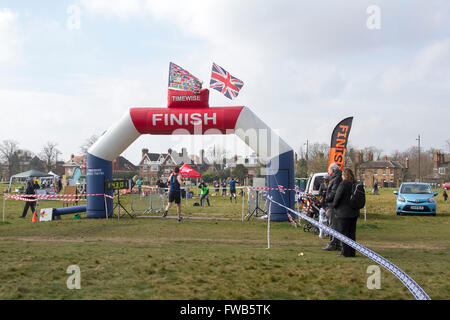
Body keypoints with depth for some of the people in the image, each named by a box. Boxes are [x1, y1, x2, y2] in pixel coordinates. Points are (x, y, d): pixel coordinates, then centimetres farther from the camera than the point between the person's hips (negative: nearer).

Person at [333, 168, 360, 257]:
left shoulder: (343, 185, -16)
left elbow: (337, 197, -15)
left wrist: (334, 206, 3)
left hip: (343, 212, -7)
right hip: (354, 212, 7)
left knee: (344, 232, 0)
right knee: (352, 233, 12)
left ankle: (346, 252, 1)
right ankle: (352, 252, 17)